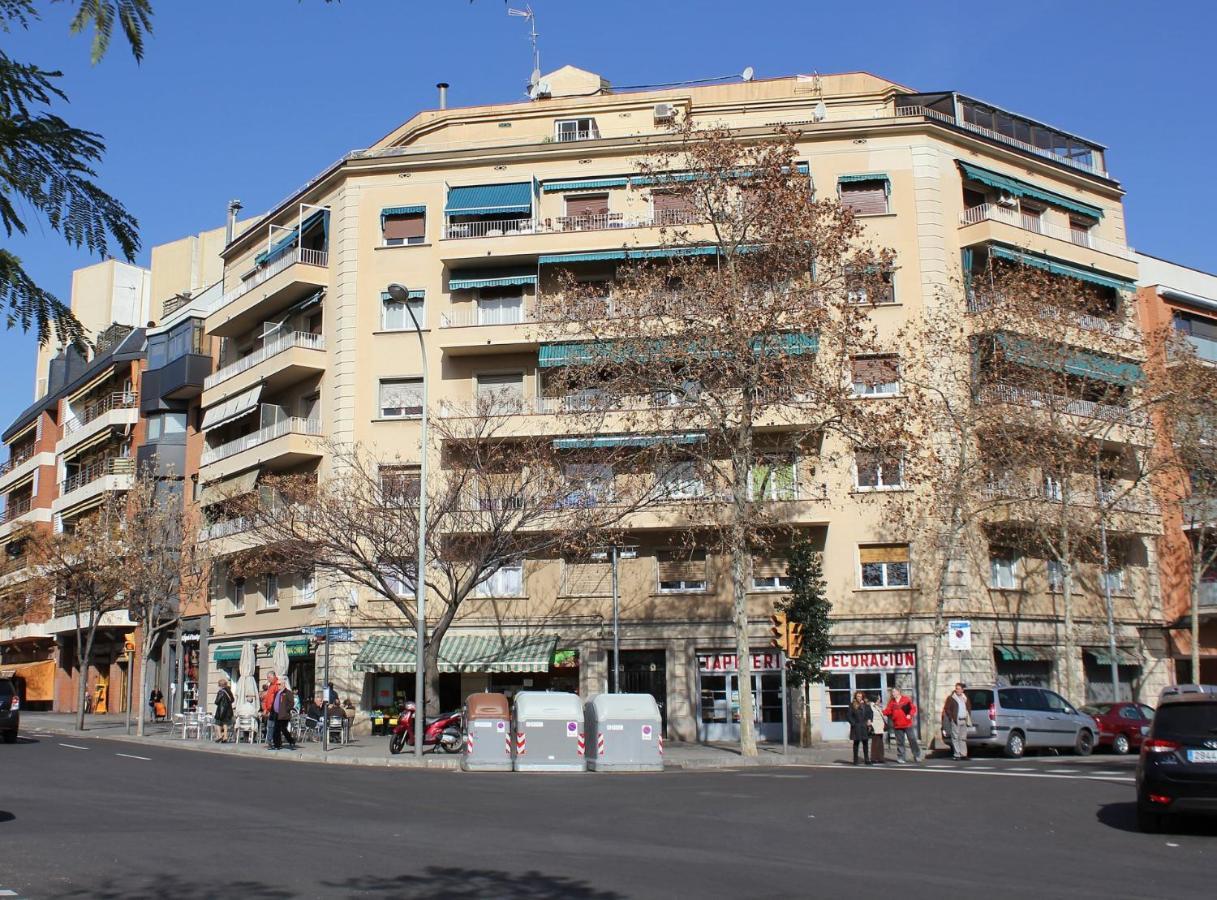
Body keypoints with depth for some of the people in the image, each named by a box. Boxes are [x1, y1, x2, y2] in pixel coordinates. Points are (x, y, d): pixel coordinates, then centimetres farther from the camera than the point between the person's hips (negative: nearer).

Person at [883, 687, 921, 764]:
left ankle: (917, 756, 11)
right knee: (900, 742, 5)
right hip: (897, 725, 3)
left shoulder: (906, 699, -2)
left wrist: (910, 714, -16)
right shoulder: (891, 702, 7)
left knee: (912, 740, 1)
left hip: (907, 724, -3)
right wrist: (882, 711, -13)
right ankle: (900, 757, 11)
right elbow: (888, 711, 3)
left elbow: (913, 708, -3)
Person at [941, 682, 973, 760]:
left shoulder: (965, 698, 15)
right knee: (955, 738, -6)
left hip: (964, 721, 5)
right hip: (955, 721, -5)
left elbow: (969, 708, 24)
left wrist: (968, 717, 12)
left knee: (963, 738, 6)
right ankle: (957, 754, -4)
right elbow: (946, 709, -3)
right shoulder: (951, 698, -1)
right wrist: (952, 718, -10)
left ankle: (963, 754, 9)